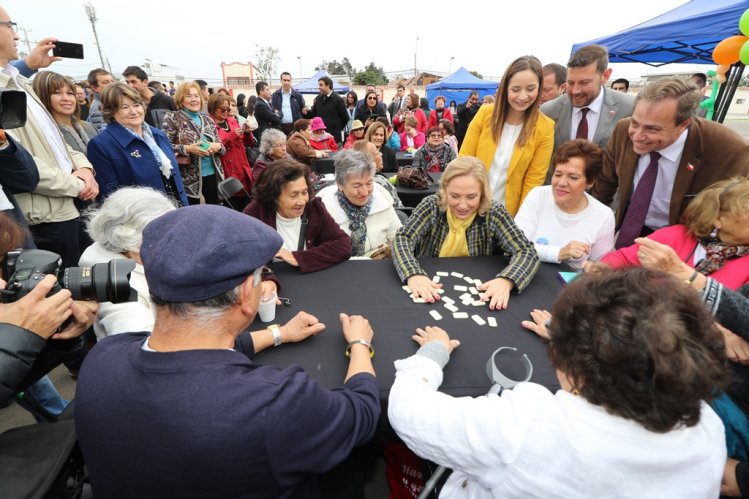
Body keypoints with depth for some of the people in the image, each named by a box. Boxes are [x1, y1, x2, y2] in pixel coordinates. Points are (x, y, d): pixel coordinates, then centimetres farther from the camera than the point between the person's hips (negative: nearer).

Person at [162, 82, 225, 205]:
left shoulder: (207, 119, 13)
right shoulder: (172, 118, -3)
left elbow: (220, 144, 15)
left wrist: (218, 146, -8)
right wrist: (187, 149, -22)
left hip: (212, 173, 5)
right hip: (189, 177, -5)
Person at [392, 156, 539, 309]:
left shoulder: (494, 213, -8)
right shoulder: (432, 205, -8)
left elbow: (527, 252, -13)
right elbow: (402, 238, -17)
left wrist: (506, 280, -33)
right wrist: (413, 275, -35)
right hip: (431, 291, 0)